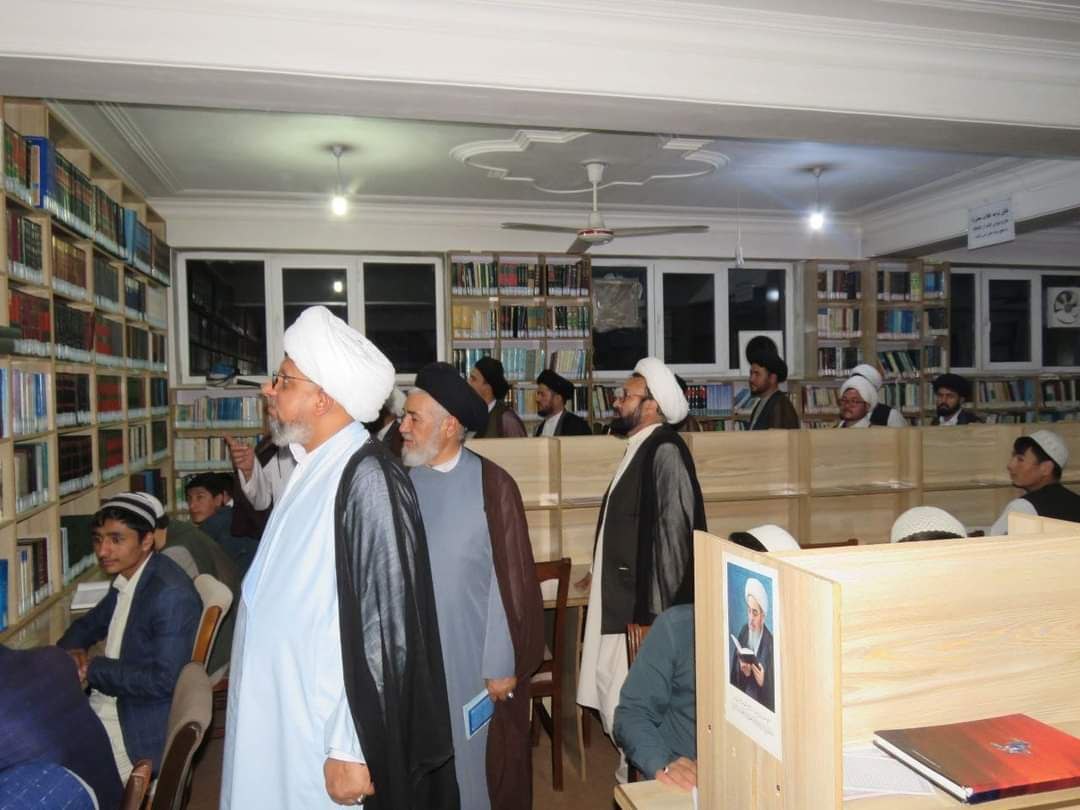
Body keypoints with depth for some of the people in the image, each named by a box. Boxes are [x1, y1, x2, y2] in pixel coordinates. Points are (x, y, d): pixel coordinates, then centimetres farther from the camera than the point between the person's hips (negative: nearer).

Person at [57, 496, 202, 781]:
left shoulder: (172, 594, -22)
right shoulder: (124, 580, 7)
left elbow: (164, 680, -24)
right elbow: (87, 626, 24)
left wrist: (92, 668, -15)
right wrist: (72, 651, 0)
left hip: (140, 732, -8)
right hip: (100, 705, 9)